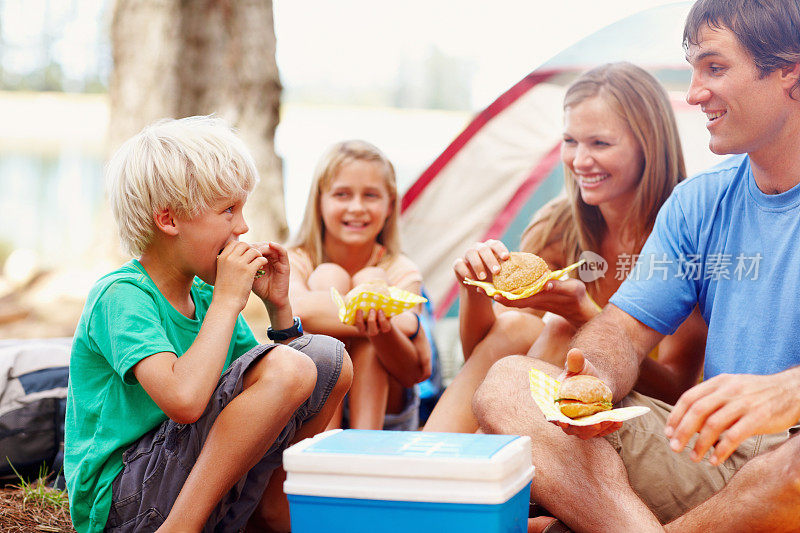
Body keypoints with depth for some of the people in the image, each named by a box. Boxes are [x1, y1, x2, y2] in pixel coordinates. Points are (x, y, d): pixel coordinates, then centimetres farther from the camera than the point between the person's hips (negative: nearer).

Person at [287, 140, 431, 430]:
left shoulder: (401, 272, -7)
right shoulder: (295, 262, -9)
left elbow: (415, 373, -18)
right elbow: (299, 309, -35)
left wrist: (384, 332, -41)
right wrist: (396, 322, -37)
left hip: (384, 411, 1)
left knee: (370, 281, -17)